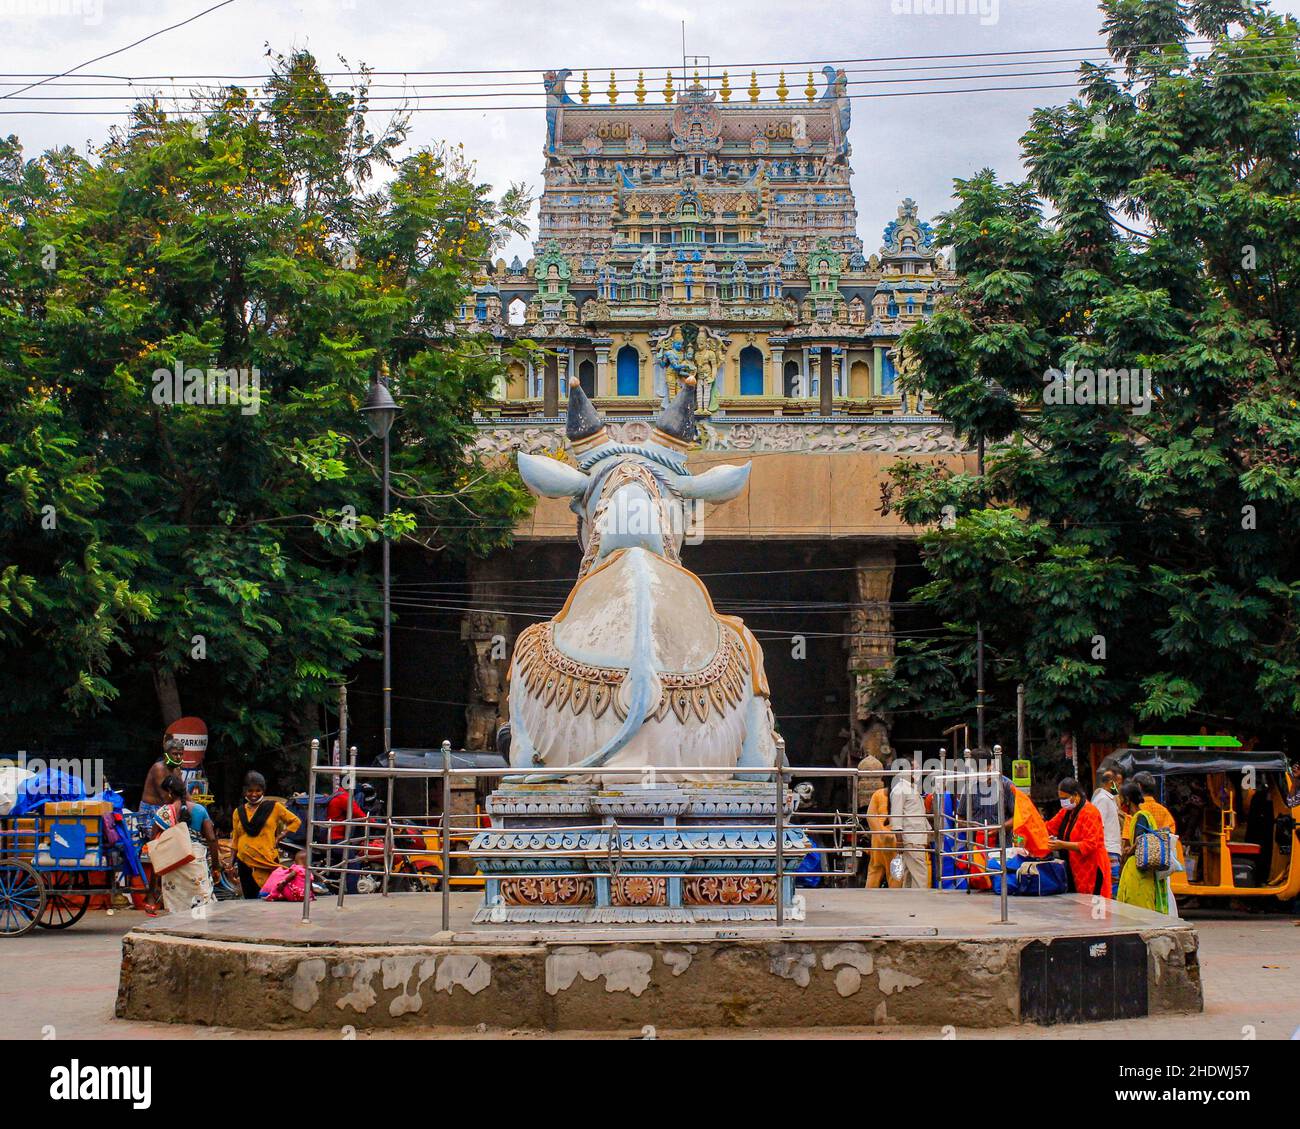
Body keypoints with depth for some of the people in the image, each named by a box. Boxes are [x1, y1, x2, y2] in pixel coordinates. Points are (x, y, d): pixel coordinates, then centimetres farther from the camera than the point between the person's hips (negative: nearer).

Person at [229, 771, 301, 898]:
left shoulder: (274, 807, 4)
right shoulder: (239, 812, 12)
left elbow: (295, 821, 9)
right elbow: (234, 839, 16)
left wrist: (279, 838, 0)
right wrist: (232, 863, 12)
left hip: (268, 861, -3)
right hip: (245, 861, 3)